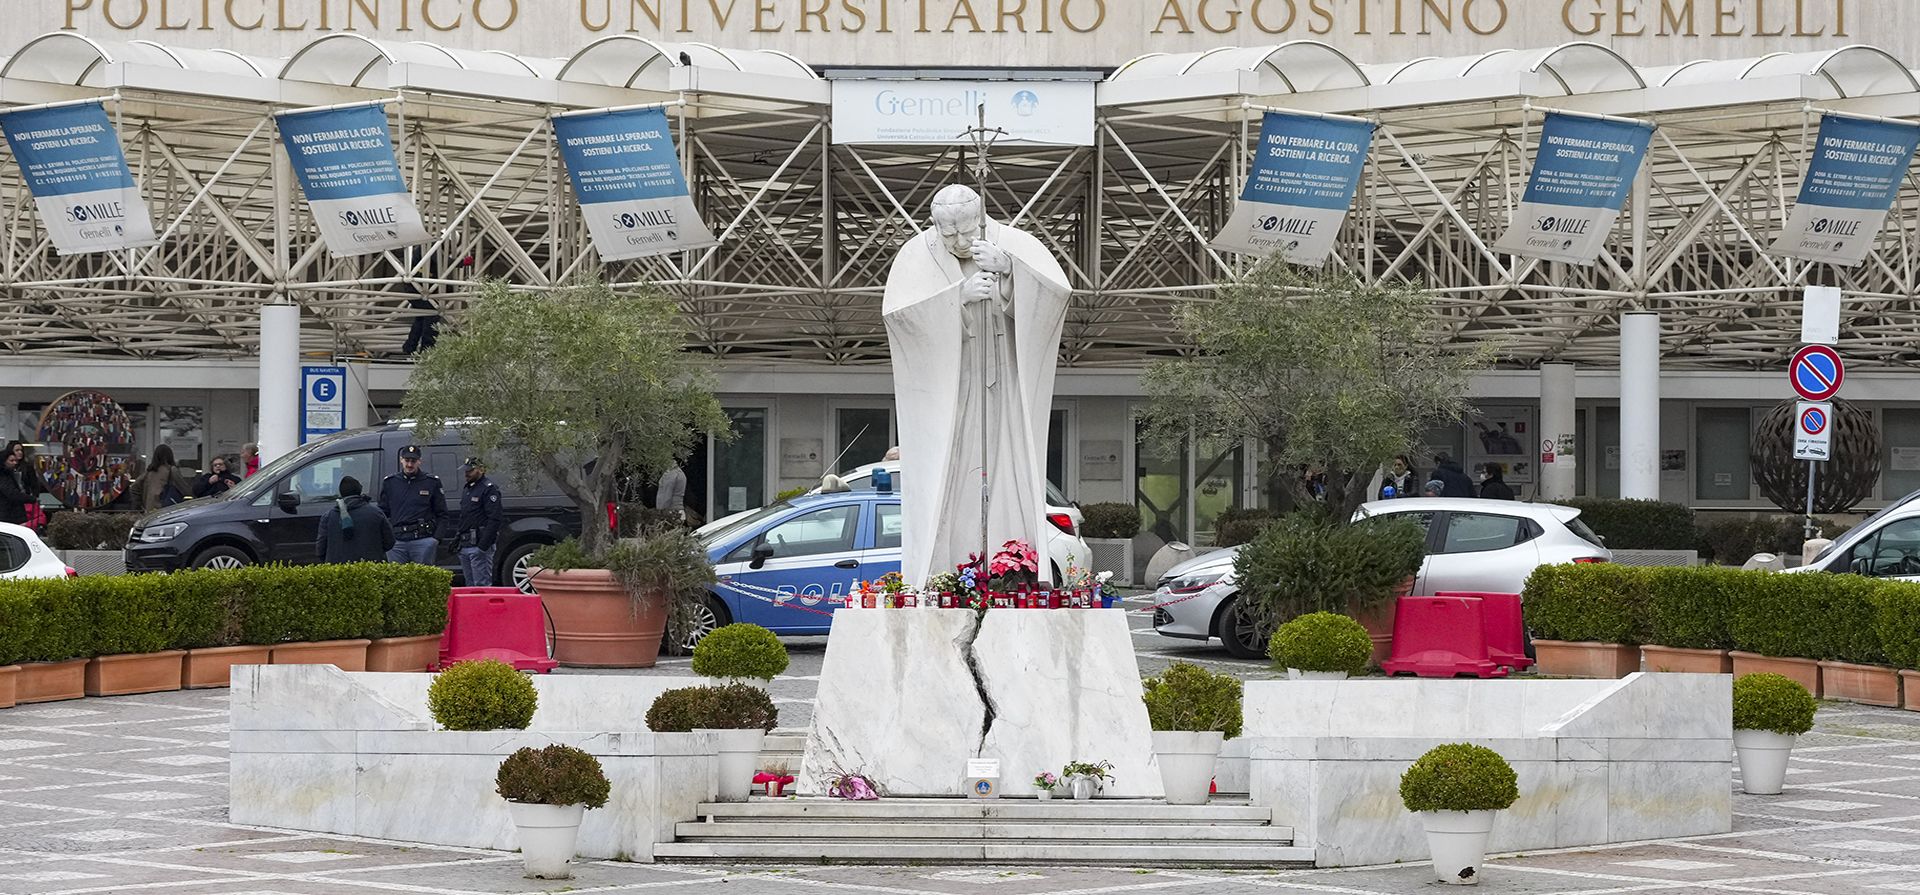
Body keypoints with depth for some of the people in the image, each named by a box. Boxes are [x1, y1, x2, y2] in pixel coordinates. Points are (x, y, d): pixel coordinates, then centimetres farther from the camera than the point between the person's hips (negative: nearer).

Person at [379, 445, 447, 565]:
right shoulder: (389, 483, 12)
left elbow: (442, 515, 8)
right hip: (396, 542, 3)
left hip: (423, 541, -3)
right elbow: (383, 513, 17)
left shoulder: (432, 482, 6)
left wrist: (436, 539, -4)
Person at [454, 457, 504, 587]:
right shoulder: (467, 490, 20)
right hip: (465, 546, 10)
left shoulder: (489, 489, -9)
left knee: (481, 585, -11)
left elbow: (494, 519, -17)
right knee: (470, 585, 11)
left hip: (479, 546, -10)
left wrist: (483, 545, -23)